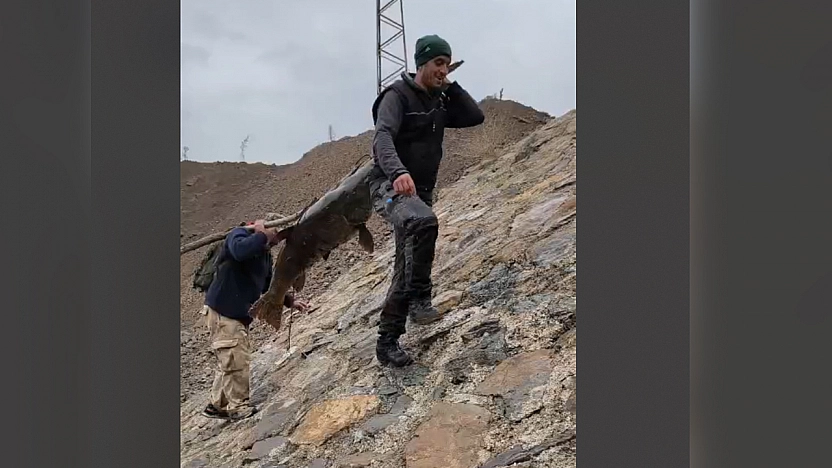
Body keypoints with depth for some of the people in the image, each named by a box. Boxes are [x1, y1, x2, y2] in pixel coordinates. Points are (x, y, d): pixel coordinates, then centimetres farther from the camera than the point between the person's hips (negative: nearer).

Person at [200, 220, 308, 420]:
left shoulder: (265, 254, 14)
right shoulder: (238, 234, -12)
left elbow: (268, 284, 23)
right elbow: (240, 250, -37)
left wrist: (290, 301, 14)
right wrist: (261, 234, -25)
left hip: (240, 315, 9)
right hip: (223, 312, -9)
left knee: (229, 362, 15)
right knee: (237, 360, -9)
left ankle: (217, 405, 26)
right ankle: (239, 407, -1)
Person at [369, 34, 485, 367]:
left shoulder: (439, 102, 15)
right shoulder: (397, 96, -9)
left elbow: (475, 117, 6)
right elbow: (382, 138, -26)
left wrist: (449, 85, 2)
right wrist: (398, 172, -45)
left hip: (420, 192, 8)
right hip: (390, 187, -8)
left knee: (406, 269, 5)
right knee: (425, 222, -39)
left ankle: (387, 342, 11)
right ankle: (420, 300, -31)